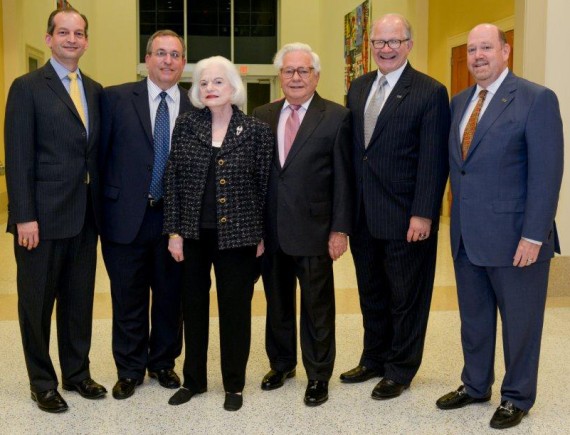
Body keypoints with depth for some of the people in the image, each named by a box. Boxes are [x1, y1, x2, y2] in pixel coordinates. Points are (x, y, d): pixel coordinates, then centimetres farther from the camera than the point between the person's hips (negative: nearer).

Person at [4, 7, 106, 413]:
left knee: (80, 298, 14)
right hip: (44, 214, -5)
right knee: (38, 301, 8)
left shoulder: (95, 90, 11)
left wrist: (100, 205, 7)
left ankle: (77, 372, 29)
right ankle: (42, 381, 22)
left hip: (85, 214, 5)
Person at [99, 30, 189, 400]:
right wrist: (101, 207, -3)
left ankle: (163, 363, 33)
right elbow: (101, 154, -1)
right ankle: (129, 370, 27)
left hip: (175, 218, 1)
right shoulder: (116, 98, -1)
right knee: (128, 299, 11)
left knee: (170, 297, 13)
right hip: (127, 216, -1)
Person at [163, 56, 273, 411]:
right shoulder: (186, 125, 2)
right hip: (193, 233, 2)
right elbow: (173, 179, 1)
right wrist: (174, 231, -3)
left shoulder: (257, 130, -3)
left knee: (236, 308, 7)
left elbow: (266, 186, -1)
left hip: (237, 234, -2)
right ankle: (194, 379, 29)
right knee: (193, 306, 13)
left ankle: (234, 385, 23)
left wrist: (263, 235, -1)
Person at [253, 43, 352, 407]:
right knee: (277, 302, 17)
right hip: (270, 230, 4)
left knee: (317, 306, 7)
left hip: (313, 230, -4)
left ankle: (318, 376, 22)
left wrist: (340, 229, -9)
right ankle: (282, 364, 35)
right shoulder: (262, 116, 8)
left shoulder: (336, 117, -4)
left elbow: (343, 178, -5)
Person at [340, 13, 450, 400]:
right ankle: (374, 359, 34)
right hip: (363, 216, 6)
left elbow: (433, 161, -12)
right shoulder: (358, 88, 11)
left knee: (405, 298, 8)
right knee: (371, 294, 18)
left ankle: (400, 370, 24)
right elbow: (351, 149, 11)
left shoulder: (430, 93, -9)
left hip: (406, 219, -6)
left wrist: (423, 215, -17)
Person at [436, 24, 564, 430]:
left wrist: (533, 236, -18)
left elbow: (547, 172, -15)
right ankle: (475, 385, 35)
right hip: (467, 235, 6)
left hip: (513, 236, -6)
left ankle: (517, 398, 26)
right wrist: (457, 220, 9)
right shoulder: (460, 102, 10)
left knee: (519, 321, 9)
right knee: (473, 317, 18)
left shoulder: (537, 99, -10)